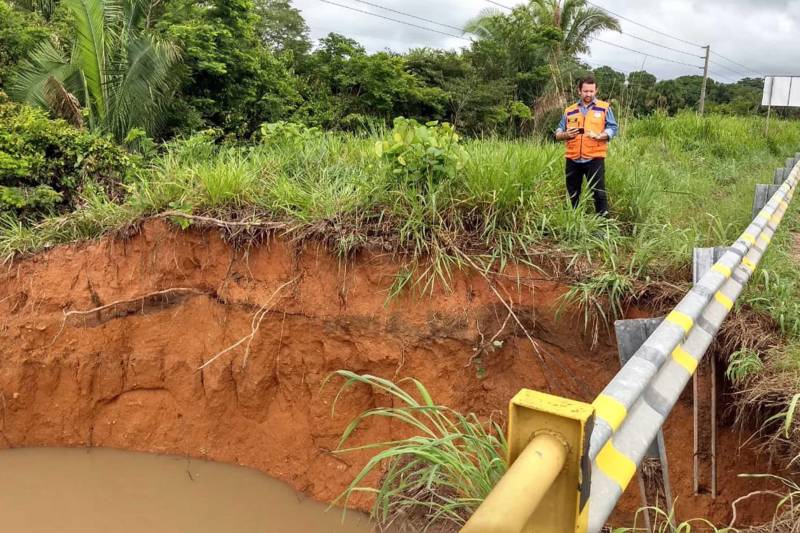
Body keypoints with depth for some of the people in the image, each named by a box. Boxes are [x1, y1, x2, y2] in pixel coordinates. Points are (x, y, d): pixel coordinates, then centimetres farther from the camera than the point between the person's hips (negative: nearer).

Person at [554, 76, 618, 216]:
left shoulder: (604, 108, 5)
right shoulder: (569, 111, 12)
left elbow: (612, 128, -1)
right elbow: (558, 134, 11)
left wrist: (599, 135, -19)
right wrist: (566, 134, -12)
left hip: (595, 158, -3)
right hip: (573, 159, 3)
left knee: (598, 192, -7)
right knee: (573, 194, 10)